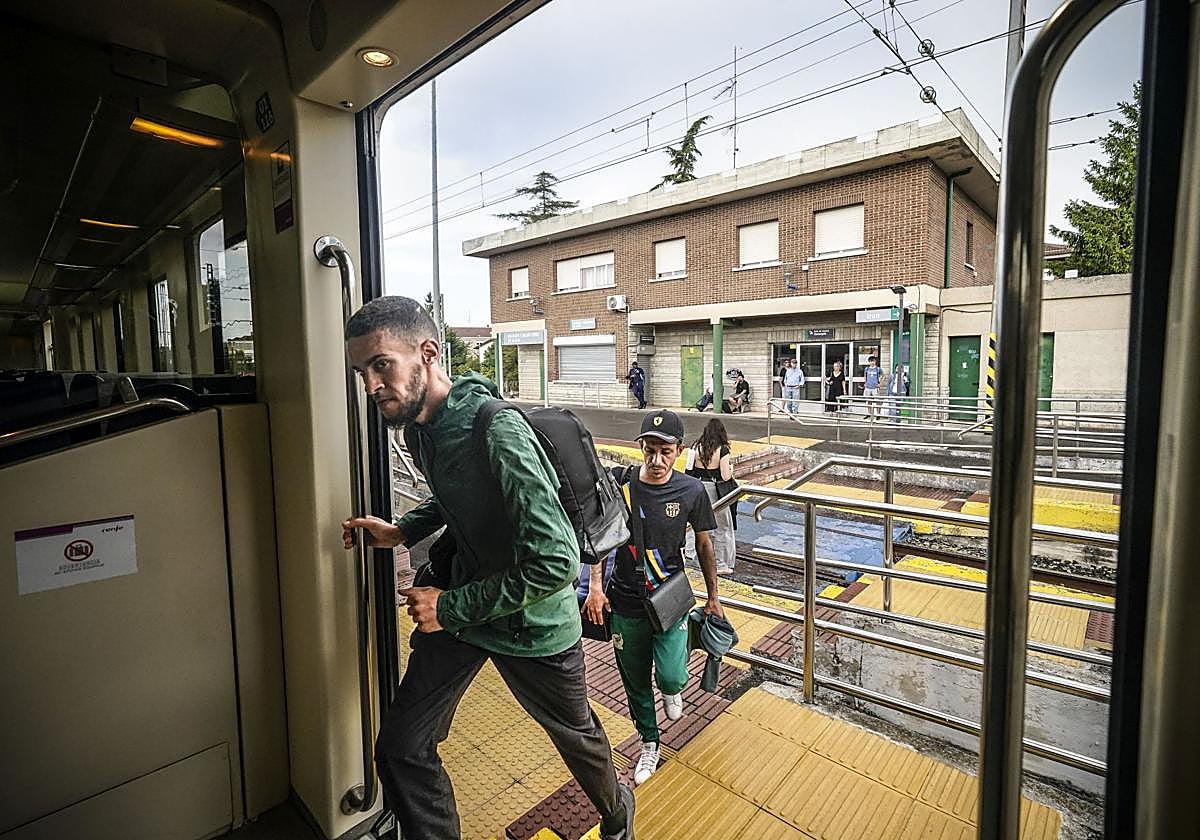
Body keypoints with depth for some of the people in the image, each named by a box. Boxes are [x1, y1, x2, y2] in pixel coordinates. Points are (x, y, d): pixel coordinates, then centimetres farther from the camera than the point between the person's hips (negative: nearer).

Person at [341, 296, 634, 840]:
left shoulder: (498, 432, -32)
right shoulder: (419, 427, -4)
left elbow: (557, 561, -33)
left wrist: (453, 607, -24)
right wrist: (401, 531, 0)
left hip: (531, 624, -6)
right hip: (460, 601, 6)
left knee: (575, 733, 21)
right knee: (400, 749, 4)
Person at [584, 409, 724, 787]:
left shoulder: (691, 491, -11)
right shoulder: (619, 481, -12)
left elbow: (704, 546, 3)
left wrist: (713, 597, 11)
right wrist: (596, 586, -4)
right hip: (625, 603, 1)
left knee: (671, 677, -12)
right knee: (636, 682, 14)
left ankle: (671, 690, 28)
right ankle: (650, 744, 42)